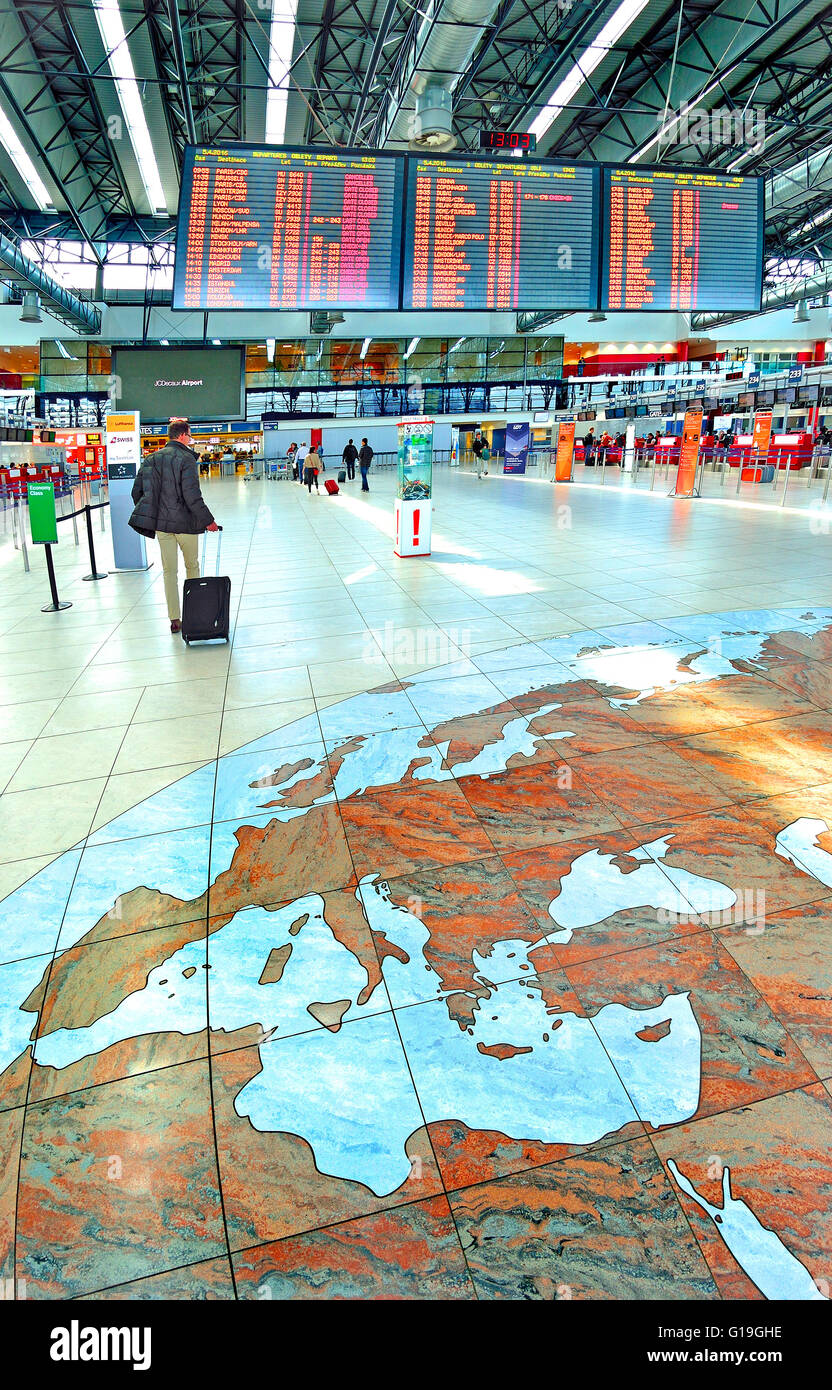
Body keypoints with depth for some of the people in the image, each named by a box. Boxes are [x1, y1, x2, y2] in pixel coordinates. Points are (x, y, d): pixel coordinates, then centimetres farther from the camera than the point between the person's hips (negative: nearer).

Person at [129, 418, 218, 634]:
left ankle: (175, 620, 5)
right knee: (192, 566, 14)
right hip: (185, 523, -4)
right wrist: (208, 521, -10)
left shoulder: (151, 459, 8)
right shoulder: (186, 459, -11)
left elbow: (137, 491, 10)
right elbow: (192, 496, -18)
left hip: (161, 524, 5)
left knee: (169, 571, 7)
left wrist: (148, 517, 21)